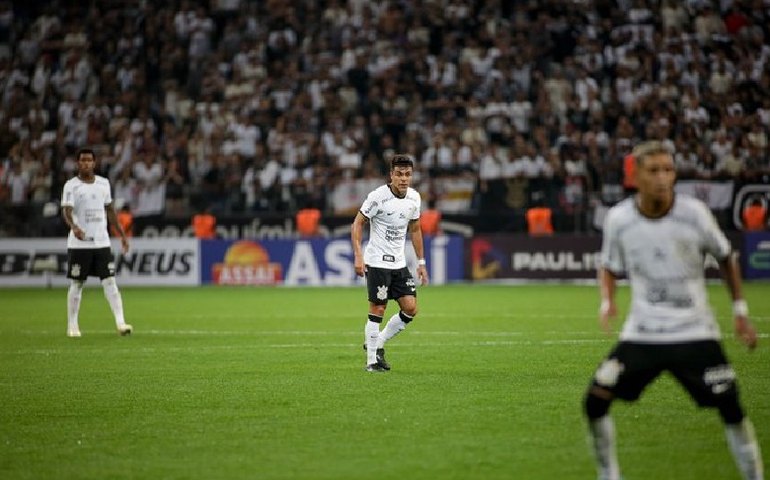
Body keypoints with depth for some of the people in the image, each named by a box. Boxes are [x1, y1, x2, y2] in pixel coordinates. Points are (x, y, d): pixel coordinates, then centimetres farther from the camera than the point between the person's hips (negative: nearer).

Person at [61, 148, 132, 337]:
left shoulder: (104, 183, 10)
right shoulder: (71, 185, -5)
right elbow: (66, 210, -18)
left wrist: (122, 234, 16)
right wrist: (74, 227, -37)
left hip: (102, 242, 3)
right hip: (79, 243, -3)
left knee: (110, 281, -5)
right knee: (77, 284, 4)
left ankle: (120, 322, -12)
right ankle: (72, 326, 14)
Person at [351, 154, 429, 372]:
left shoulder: (414, 197, 4)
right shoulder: (378, 196, -15)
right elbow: (357, 223, -10)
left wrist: (421, 262, 14)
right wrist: (358, 256, -20)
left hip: (399, 263, 6)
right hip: (377, 262, -6)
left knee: (410, 308, -2)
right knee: (378, 309, -6)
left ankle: (378, 343, 16)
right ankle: (372, 360, 5)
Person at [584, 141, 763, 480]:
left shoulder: (694, 213, -11)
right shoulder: (618, 219, -7)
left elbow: (725, 258, 6)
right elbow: (609, 268, 10)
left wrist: (740, 311, 3)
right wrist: (607, 301, -9)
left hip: (695, 333, -1)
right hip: (641, 334, 1)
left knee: (730, 408, -9)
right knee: (595, 400, -8)